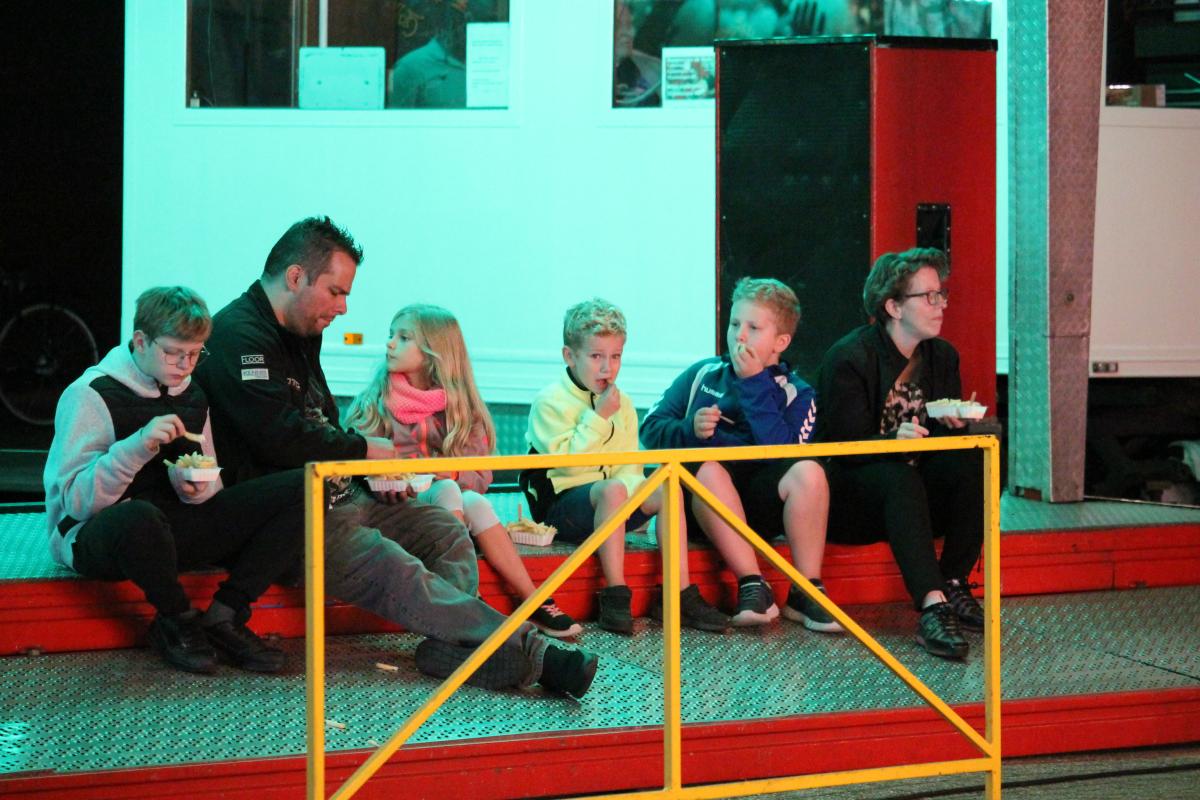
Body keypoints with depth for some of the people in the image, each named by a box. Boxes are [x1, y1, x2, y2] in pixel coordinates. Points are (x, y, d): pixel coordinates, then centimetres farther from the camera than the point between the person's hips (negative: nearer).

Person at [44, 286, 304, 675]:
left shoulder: (191, 395, 11)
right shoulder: (91, 395, -10)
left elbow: (211, 488, 18)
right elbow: (74, 501, -17)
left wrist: (197, 487, -8)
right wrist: (136, 448, -30)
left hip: (175, 524, 6)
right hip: (95, 535, -6)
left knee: (302, 490, -10)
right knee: (139, 517, -46)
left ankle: (223, 617, -11)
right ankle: (178, 621, -15)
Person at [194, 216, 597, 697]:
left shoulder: (299, 334, 19)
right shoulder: (239, 336, -14)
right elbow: (284, 437, -23)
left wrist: (375, 471, 7)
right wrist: (366, 451, -7)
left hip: (331, 496, 11)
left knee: (446, 531, -2)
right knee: (398, 572, -26)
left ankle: (452, 647, -26)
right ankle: (534, 655, -34)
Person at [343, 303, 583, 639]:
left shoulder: (460, 407, 9)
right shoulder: (375, 402, 6)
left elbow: (480, 474, 3)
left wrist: (442, 472, -18)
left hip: (455, 498, 2)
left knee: (475, 503, -30)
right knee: (447, 491, -30)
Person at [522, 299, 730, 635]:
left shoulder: (622, 403, 13)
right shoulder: (550, 402, -6)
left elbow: (630, 467, 10)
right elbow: (567, 461, -18)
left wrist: (635, 493, -12)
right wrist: (599, 417, -18)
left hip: (610, 505, 6)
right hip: (562, 503, -6)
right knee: (611, 490, -36)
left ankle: (679, 594, -19)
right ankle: (615, 596, -34)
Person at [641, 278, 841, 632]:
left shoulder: (795, 393, 6)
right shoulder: (703, 374, 11)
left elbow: (783, 451, -14)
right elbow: (651, 428, 6)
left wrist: (754, 383, -14)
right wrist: (689, 430, -15)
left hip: (759, 503, 0)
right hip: (704, 499, 0)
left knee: (808, 471, -29)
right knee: (708, 469, -34)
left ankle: (806, 592, -22)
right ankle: (752, 586, -33)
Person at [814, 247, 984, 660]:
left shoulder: (942, 356, 7)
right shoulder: (848, 358, -12)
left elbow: (944, 438, 7)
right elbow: (847, 446, -18)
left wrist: (953, 424, -17)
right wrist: (894, 440, -37)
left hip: (919, 494, 6)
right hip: (851, 498, -6)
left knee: (972, 462, -23)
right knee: (898, 477, -37)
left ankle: (954, 588, -17)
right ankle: (933, 609, -50)